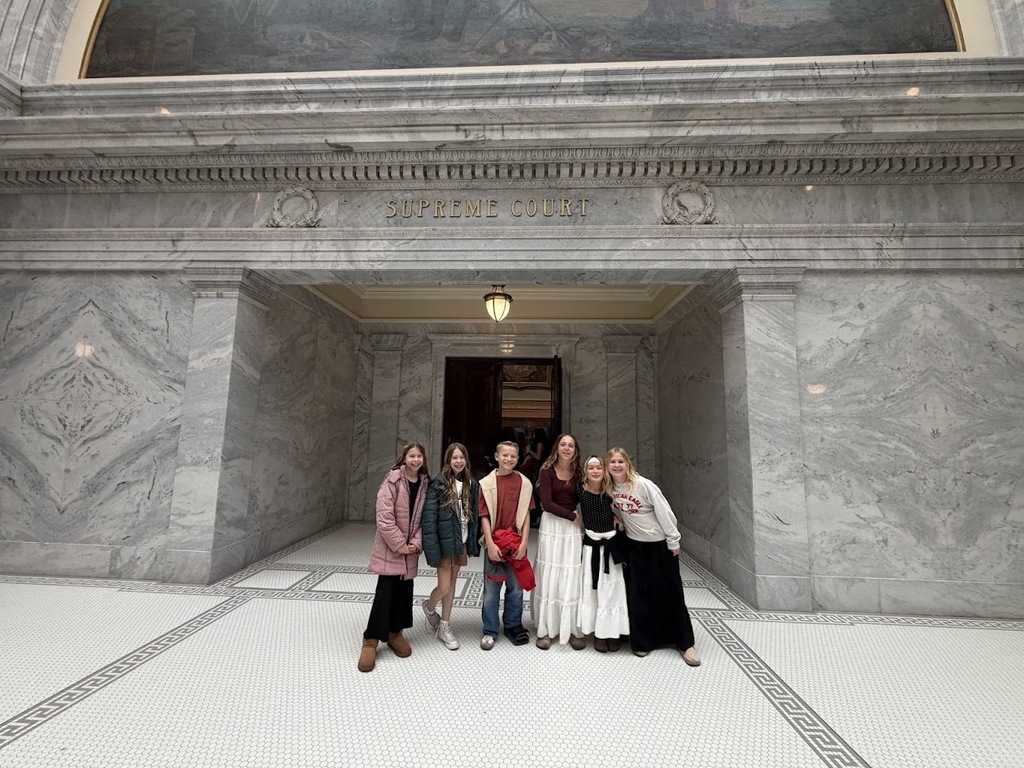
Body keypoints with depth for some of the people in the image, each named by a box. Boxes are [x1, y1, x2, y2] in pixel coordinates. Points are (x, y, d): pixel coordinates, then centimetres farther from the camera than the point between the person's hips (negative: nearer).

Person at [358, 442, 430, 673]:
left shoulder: (425, 483, 1)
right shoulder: (393, 480, -14)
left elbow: (424, 517, 4)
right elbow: (384, 516, -18)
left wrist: (416, 542, -9)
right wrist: (399, 544, -16)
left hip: (411, 550, 5)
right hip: (389, 548, -5)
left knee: (404, 591, 13)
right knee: (385, 593, -1)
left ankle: (395, 633, 31)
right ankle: (370, 641, 14)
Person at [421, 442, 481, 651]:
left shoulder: (471, 484, 2)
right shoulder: (438, 484, -14)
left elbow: (474, 516, 7)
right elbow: (429, 518, -15)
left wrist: (472, 544, 4)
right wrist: (431, 549, -19)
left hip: (460, 542, 5)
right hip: (444, 542, -5)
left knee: (452, 583, 15)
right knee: (444, 587, 0)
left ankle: (444, 627, 31)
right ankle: (429, 607, 34)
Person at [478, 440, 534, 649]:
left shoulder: (524, 483, 0)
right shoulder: (486, 483, -4)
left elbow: (526, 514, 1)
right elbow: (484, 516, -4)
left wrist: (524, 542, -5)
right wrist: (490, 544, -11)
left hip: (516, 543, 1)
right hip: (494, 543, -1)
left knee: (516, 587, 14)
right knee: (491, 589, 10)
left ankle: (513, 625, 34)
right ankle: (490, 630, 27)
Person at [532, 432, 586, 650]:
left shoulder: (578, 473, 4)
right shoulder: (547, 470, -6)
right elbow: (546, 503, -12)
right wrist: (573, 516, -10)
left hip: (573, 528, 3)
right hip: (551, 526, -2)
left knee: (571, 578, 5)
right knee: (549, 577, 4)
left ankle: (573, 629, 19)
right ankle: (546, 629, 17)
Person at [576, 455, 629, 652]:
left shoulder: (609, 491, -7)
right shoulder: (581, 490, -11)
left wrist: (617, 518, -4)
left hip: (611, 544, 1)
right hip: (591, 545, -1)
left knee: (612, 589, 8)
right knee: (592, 589, 7)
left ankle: (613, 632, 23)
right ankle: (598, 632, 22)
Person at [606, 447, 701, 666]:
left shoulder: (643, 485, -22)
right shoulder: (609, 488, -9)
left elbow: (665, 513, -17)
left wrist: (673, 541, -12)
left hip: (660, 544, -3)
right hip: (635, 545, 4)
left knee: (671, 593, 6)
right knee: (638, 594, 6)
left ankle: (685, 643, 22)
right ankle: (643, 640, 23)